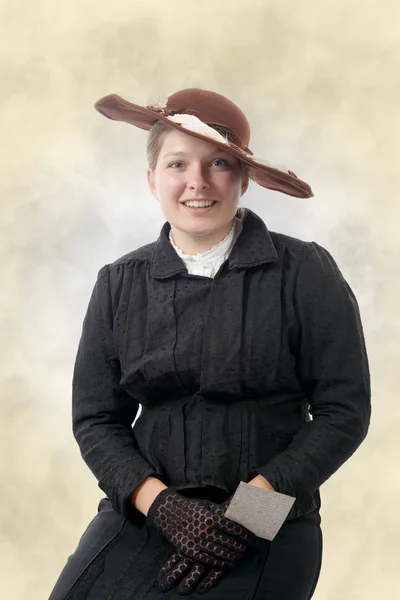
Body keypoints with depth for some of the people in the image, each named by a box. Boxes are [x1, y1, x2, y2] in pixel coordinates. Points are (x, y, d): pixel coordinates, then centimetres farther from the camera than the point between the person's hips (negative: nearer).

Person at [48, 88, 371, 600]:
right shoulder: (119, 285, 6)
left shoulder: (306, 274, -4)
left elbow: (344, 412, -4)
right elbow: (96, 419, 5)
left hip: (266, 532, -2)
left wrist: (246, 510, -12)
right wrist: (163, 505, -11)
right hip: (143, 512, 3)